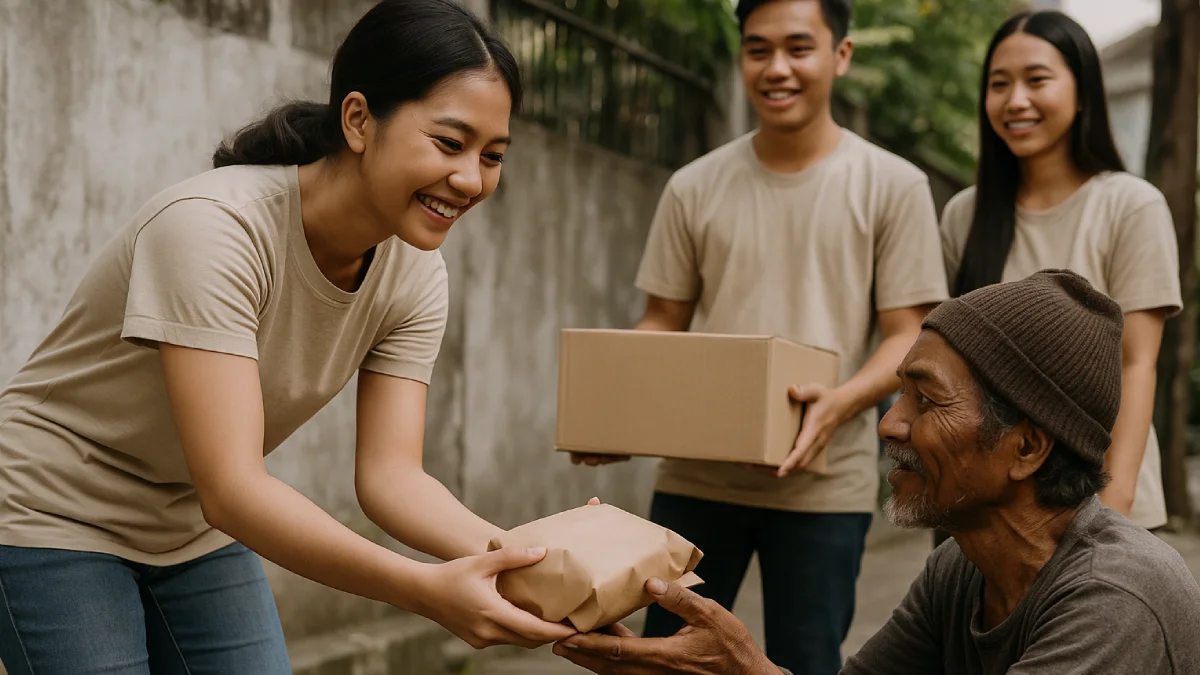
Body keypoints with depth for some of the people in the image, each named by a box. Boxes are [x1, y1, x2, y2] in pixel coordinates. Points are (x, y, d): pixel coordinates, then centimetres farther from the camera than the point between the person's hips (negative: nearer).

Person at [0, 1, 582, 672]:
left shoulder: (414, 272, -10)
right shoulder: (212, 227, -30)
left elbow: (388, 472, -14)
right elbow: (231, 488, -35)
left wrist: (510, 553, -32)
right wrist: (424, 589, -46)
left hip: (195, 532, 6)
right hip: (57, 515, -6)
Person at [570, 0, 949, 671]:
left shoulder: (894, 186, -1)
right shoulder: (694, 188, 7)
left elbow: (907, 337, -3)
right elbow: (663, 324, 11)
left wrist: (839, 402, -23)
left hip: (824, 483, -2)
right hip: (695, 474, 3)